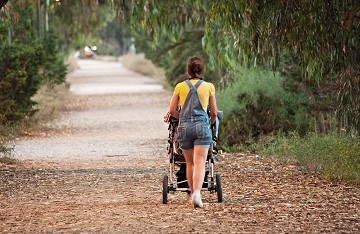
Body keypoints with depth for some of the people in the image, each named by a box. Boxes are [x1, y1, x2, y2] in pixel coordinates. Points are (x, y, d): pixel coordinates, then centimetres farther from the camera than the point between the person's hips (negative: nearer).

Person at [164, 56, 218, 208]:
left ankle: (192, 192, 25)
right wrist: (210, 123, 29)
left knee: (190, 162, 16)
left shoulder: (180, 87, 6)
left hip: (184, 127, 2)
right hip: (202, 126, -2)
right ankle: (197, 193, -27)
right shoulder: (208, 87, 4)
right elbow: (214, 112, 9)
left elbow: (172, 110, 8)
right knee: (200, 163, -8)